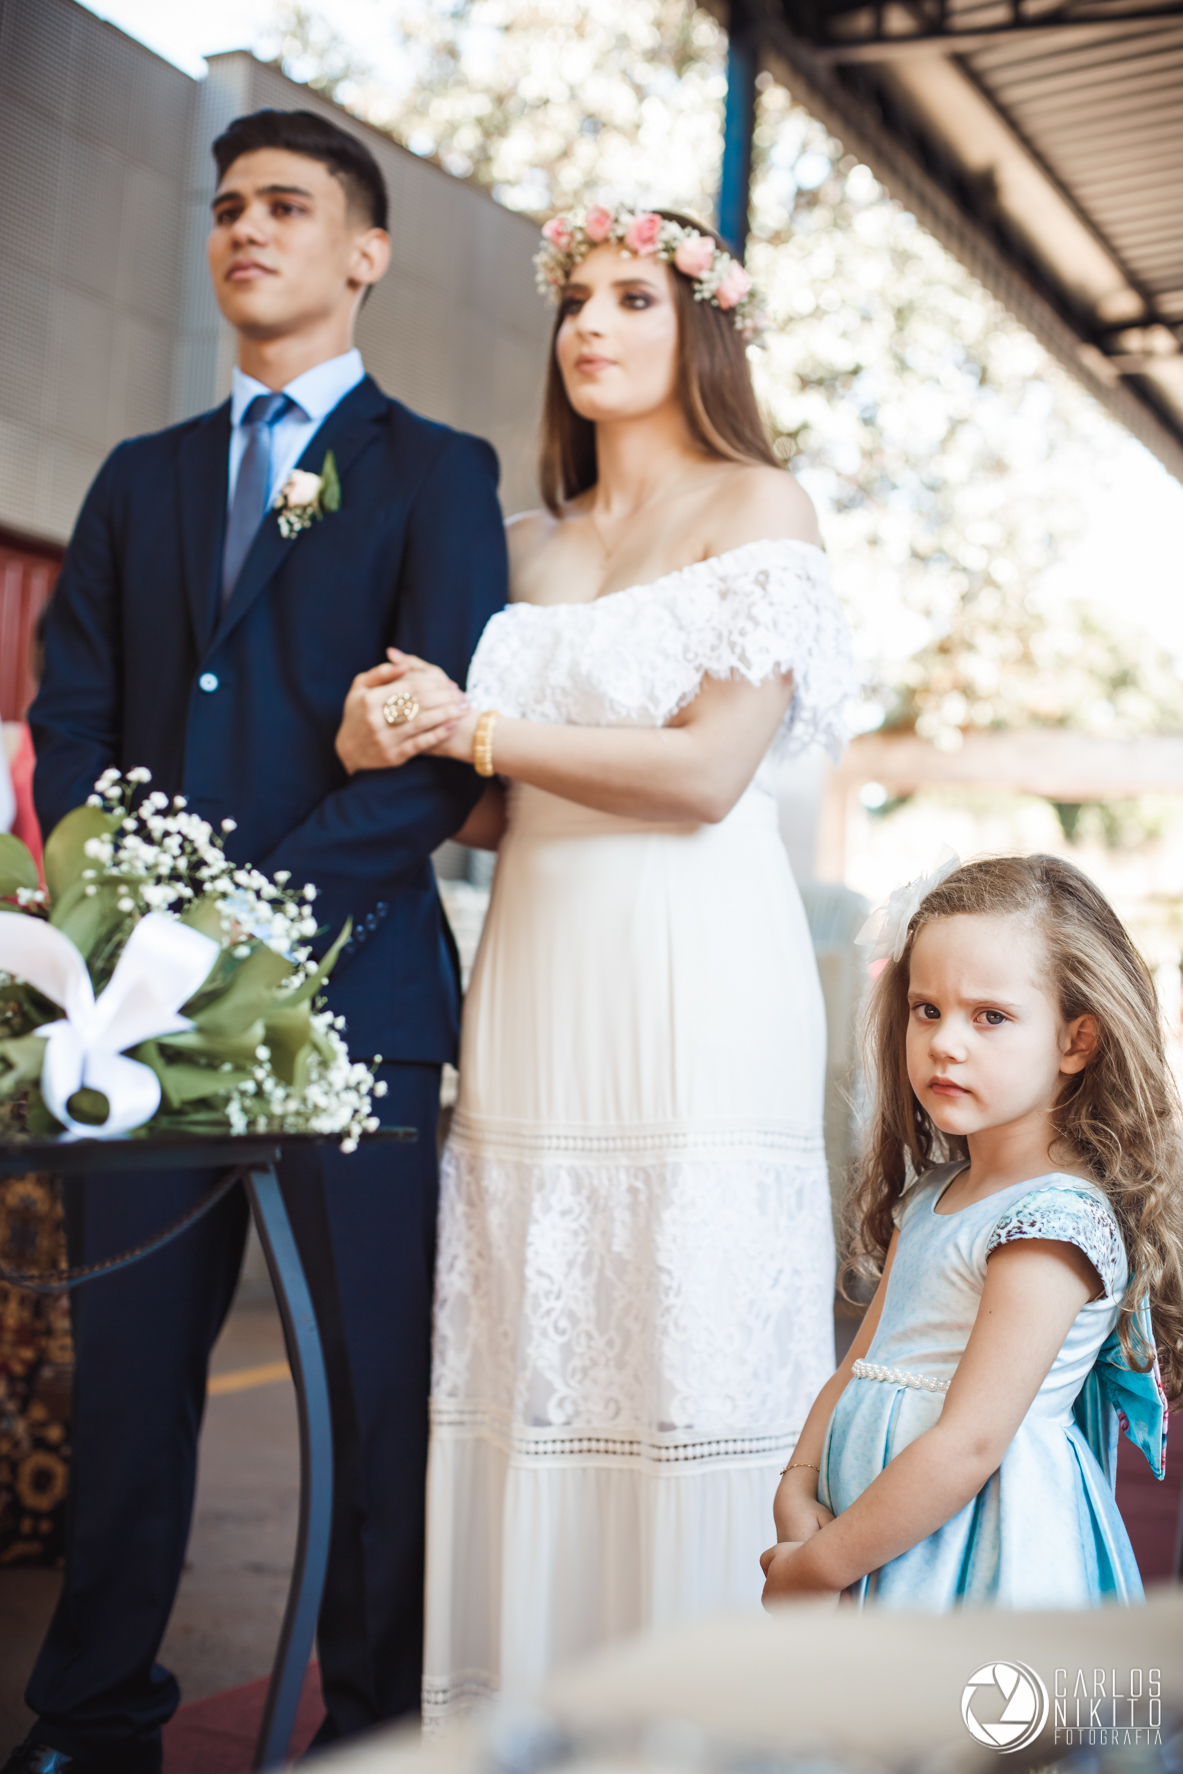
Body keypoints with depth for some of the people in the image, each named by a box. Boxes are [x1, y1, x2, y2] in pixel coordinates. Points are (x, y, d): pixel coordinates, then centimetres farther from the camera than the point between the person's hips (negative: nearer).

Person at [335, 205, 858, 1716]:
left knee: (684, 1347, -5)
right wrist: (385, 749, -5)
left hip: (693, 983, -5)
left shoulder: (756, 505, 3)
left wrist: (477, 729, -7)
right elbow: (488, 813, 15)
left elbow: (709, 769, -9)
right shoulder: (528, 544, 19)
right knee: (528, 1353, 3)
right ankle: (527, 1694, 15)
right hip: (535, 975, 5)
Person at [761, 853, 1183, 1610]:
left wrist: (820, 1563, -15)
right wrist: (798, 1490, -4)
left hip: (976, 1572, -7)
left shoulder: (1057, 1222, -18)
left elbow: (971, 1442, -21)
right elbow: (860, 1369, 11)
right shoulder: (929, 1200, 9)